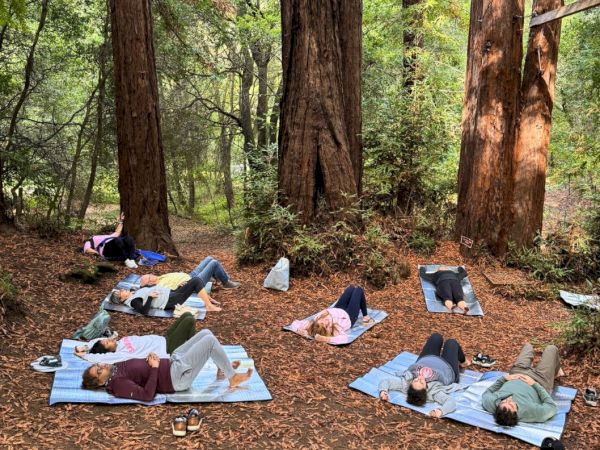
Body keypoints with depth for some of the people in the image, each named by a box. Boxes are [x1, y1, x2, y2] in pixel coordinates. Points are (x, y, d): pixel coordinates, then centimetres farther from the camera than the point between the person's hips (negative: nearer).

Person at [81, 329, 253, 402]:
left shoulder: (115, 367, 6)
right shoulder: (118, 384, -21)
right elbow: (147, 395, -29)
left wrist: (150, 357, -1)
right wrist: (155, 368, -23)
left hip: (172, 361, 9)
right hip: (177, 377, -9)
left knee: (206, 333, 8)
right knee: (210, 340, -17)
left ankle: (222, 368, 24)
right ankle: (232, 378, 0)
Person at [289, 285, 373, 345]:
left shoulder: (312, 325, -38)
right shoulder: (335, 330, -48)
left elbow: (295, 323, -33)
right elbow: (344, 338, -66)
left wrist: (299, 330, -51)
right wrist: (326, 339, -68)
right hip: (349, 316, -4)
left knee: (351, 288, 26)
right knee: (358, 290, 16)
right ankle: (365, 316, 44)